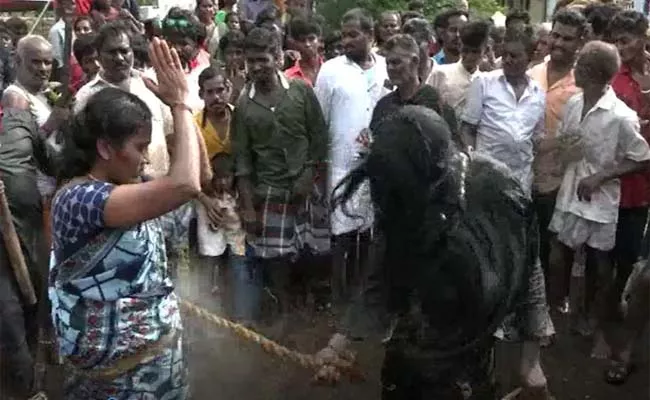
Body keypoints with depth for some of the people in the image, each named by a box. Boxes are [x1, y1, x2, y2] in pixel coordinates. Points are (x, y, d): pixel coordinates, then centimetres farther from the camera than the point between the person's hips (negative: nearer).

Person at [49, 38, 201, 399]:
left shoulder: (126, 188, 5)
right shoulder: (78, 197, -23)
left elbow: (200, 174, 5)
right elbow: (186, 185, -34)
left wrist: (184, 103, -6)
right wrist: (180, 102, -23)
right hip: (122, 368, -8)